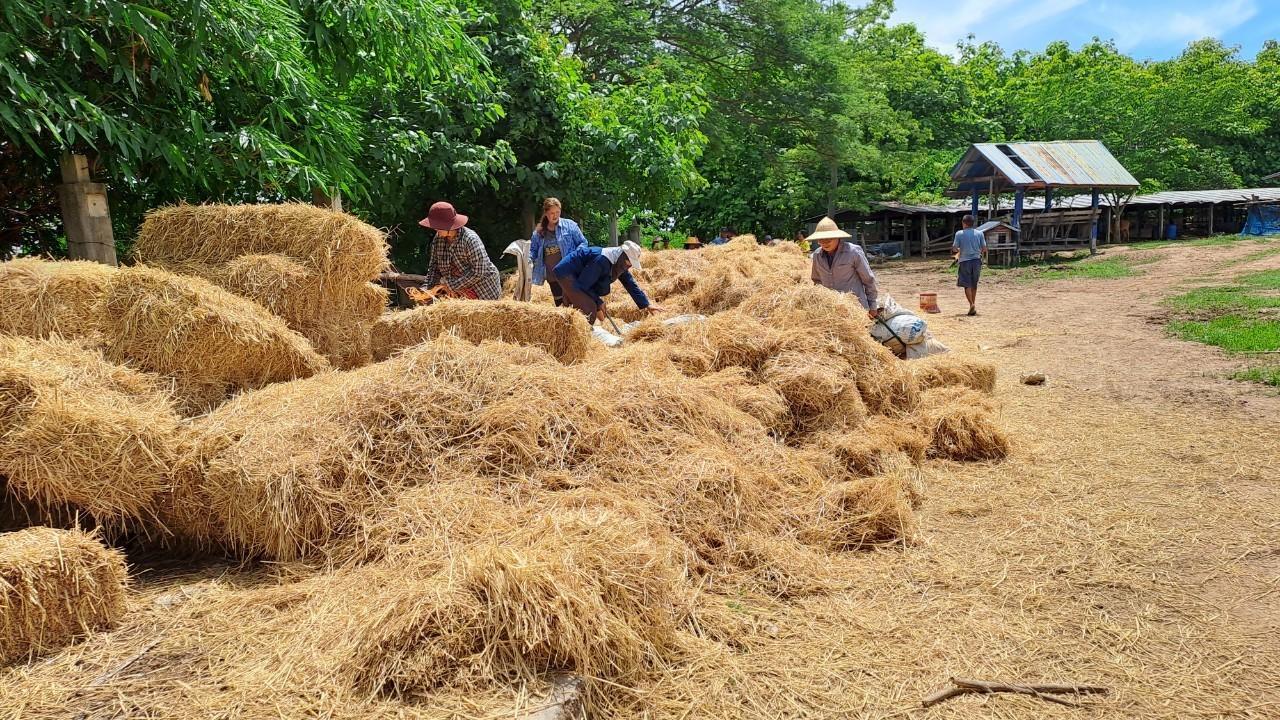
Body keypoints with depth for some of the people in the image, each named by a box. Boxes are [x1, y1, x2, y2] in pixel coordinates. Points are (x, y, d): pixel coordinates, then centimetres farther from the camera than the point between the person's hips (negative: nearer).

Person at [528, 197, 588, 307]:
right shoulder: (539, 231, 8)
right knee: (558, 303, 13)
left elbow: (583, 243, 0)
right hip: (552, 276, 4)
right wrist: (528, 259, -7)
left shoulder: (569, 225, -2)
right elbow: (533, 250, 14)